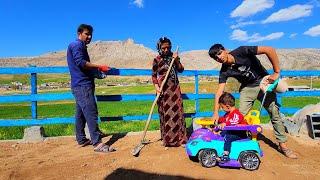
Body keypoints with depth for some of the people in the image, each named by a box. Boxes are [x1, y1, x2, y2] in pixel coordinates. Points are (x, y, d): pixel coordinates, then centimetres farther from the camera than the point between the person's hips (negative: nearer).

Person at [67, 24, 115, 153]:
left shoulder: (80, 47, 24)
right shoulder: (76, 45, -7)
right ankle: (97, 143, -13)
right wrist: (99, 66, -18)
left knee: (81, 113, 13)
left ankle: (81, 139, 21)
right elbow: (80, 62, -21)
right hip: (82, 85, -11)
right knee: (91, 113, -14)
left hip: (80, 85, 11)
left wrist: (97, 71, 14)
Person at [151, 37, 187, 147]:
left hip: (174, 88, 3)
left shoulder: (173, 57, 9)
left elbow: (181, 70, 4)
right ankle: (166, 138, 14)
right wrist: (156, 86, -15)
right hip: (164, 89, -3)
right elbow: (154, 75, -1)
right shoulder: (157, 60, 0)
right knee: (165, 113, 1)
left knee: (177, 111, 2)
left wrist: (176, 60, -10)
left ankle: (180, 137, 10)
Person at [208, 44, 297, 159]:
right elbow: (219, 92, -15)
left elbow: (269, 50, -27)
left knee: (274, 113, -1)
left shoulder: (241, 52, -24)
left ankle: (282, 145, 13)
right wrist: (216, 113, -23)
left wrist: (276, 73, -25)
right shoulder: (224, 71, -13)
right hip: (247, 88, 3)